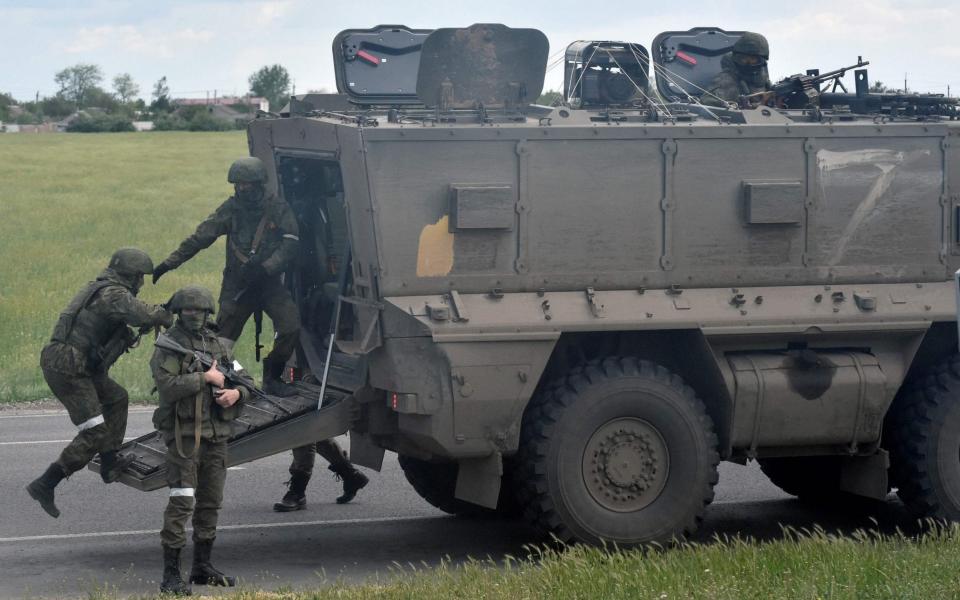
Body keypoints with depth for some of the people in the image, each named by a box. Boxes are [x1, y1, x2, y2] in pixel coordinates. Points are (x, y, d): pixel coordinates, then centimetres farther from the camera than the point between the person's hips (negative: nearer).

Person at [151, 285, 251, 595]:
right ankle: (171, 574, -12)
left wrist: (237, 392, -4)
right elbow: (167, 386, -20)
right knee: (181, 501, -12)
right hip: (184, 434, -7)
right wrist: (205, 378, -17)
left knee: (210, 502, 13)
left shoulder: (219, 344, 14)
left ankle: (202, 567, 25)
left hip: (216, 434, 7)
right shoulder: (169, 345, -6)